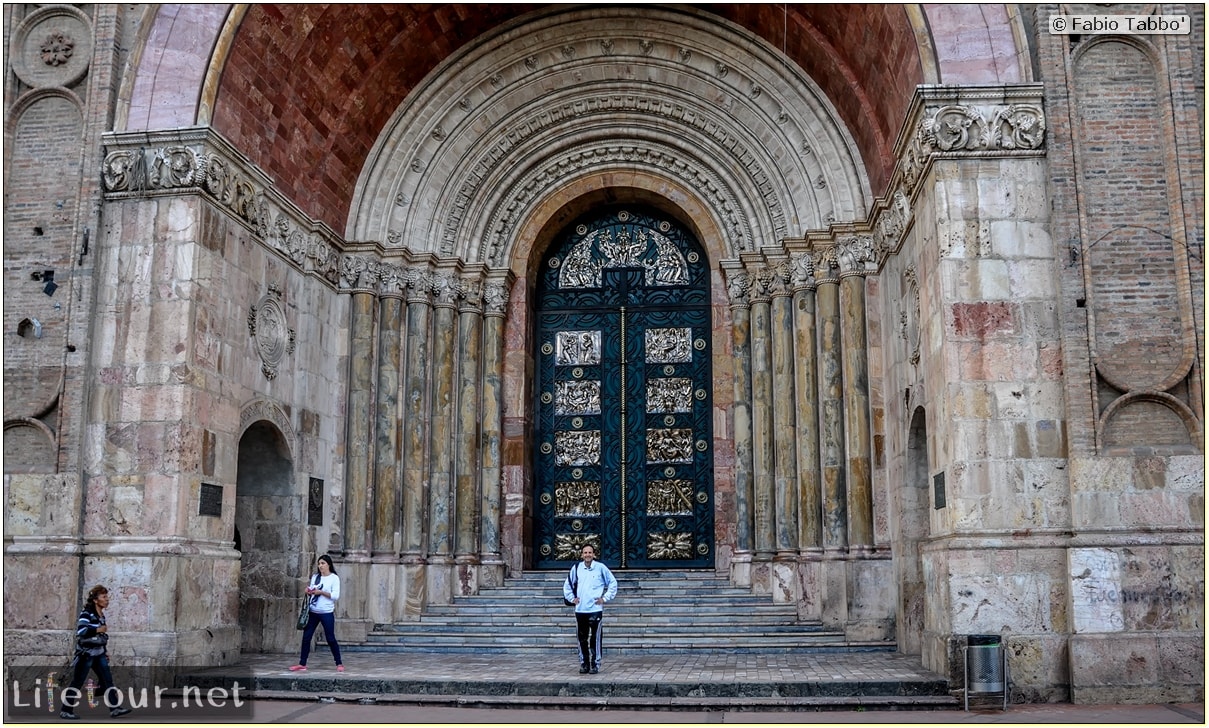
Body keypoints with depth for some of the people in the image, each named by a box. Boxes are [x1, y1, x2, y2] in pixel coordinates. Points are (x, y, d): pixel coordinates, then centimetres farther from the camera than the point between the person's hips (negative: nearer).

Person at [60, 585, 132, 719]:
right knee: (77, 683, 0)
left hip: (99, 654, 8)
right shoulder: (86, 613, -14)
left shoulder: (101, 615, 11)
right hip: (86, 654, -8)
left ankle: (115, 708, 5)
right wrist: (98, 630, -23)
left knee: (107, 680, 3)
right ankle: (65, 711, 10)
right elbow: (80, 631, -29)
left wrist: (105, 650, 21)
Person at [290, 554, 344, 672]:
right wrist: (308, 592, -7)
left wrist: (321, 592, -19)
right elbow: (311, 593, 15)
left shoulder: (334, 578, -5)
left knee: (330, 639, -1)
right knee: (306, 637, 3)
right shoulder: (315, 577, 11)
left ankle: (339, 663, 11)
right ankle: (302, 664, 11)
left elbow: (336, 596, -13)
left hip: (327, 613, -5)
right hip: (313, 612, 5)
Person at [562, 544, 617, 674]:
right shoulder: (577, 568, 7)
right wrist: (572, 598, 12)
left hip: (595, 609, -3)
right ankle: (584, 663, 17)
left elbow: (613, 583, 6)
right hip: (580, 610, 3)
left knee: (595, 638, -4)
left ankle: (595, 664, 4)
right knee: (582, 638, 7)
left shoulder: (601, 567, -1)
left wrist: (605, 598, 1)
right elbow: (567, 584, 21)